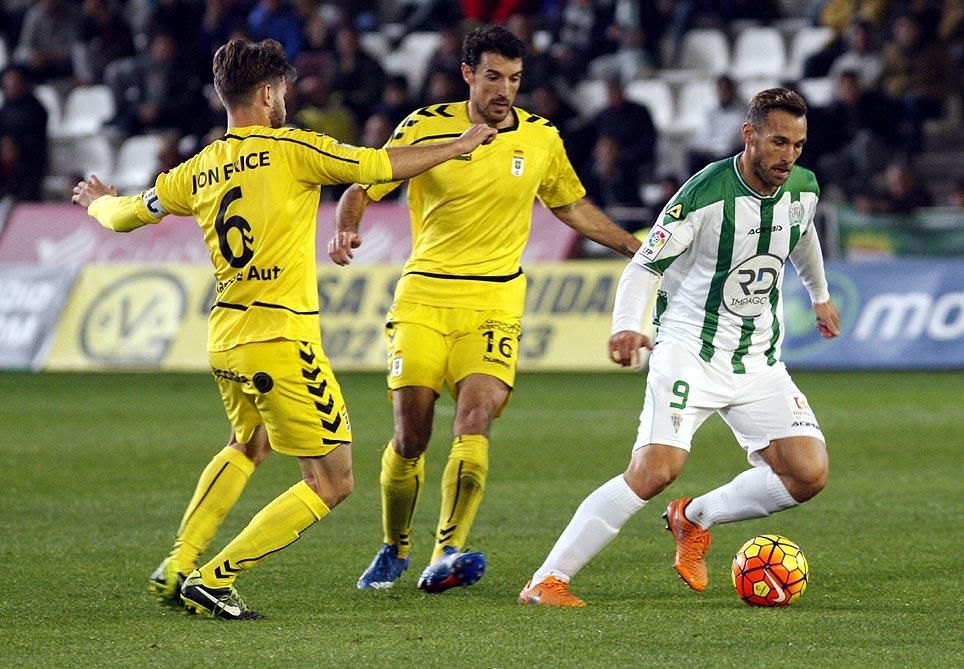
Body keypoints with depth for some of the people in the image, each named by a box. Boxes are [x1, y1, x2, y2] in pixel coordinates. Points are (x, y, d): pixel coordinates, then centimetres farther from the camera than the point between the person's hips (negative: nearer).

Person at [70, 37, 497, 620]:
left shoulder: (198, 172, 7)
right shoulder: (291, 150, -9)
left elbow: (124, 216, 20)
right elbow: (385, 166, -7)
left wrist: (99, 201, 44)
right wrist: (461, 146, 7)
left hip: (226, 339, 8)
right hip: (282, 340, -8)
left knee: (249, 446, 34)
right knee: (331, 483, 1)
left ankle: (176, 568, 26)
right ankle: (214, 579, -4)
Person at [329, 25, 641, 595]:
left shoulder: (541, 138, 5)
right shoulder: (424, 128, -3)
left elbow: (573, 206, 21)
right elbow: (363, 188, 3)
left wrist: (638, 247, 17)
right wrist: (346, 230, -18)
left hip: (495, 302, 1)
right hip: (424, 296, -1)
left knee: (475, 419, -21)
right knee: (410, 437, -3)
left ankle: (447, 556, -24)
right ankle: (395, 549, 21)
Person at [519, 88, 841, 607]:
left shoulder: (803, 190, 1)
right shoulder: (705, 193, -18)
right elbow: (643, 266, -14)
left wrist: (819, 295, 40)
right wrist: (626, 327, -31)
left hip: (759, 359, 6)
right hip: (690, 347, -6)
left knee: (808, 475, -9)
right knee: (654, 469, -24)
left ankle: (694, 519, 15)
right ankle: (546, 581, -18)